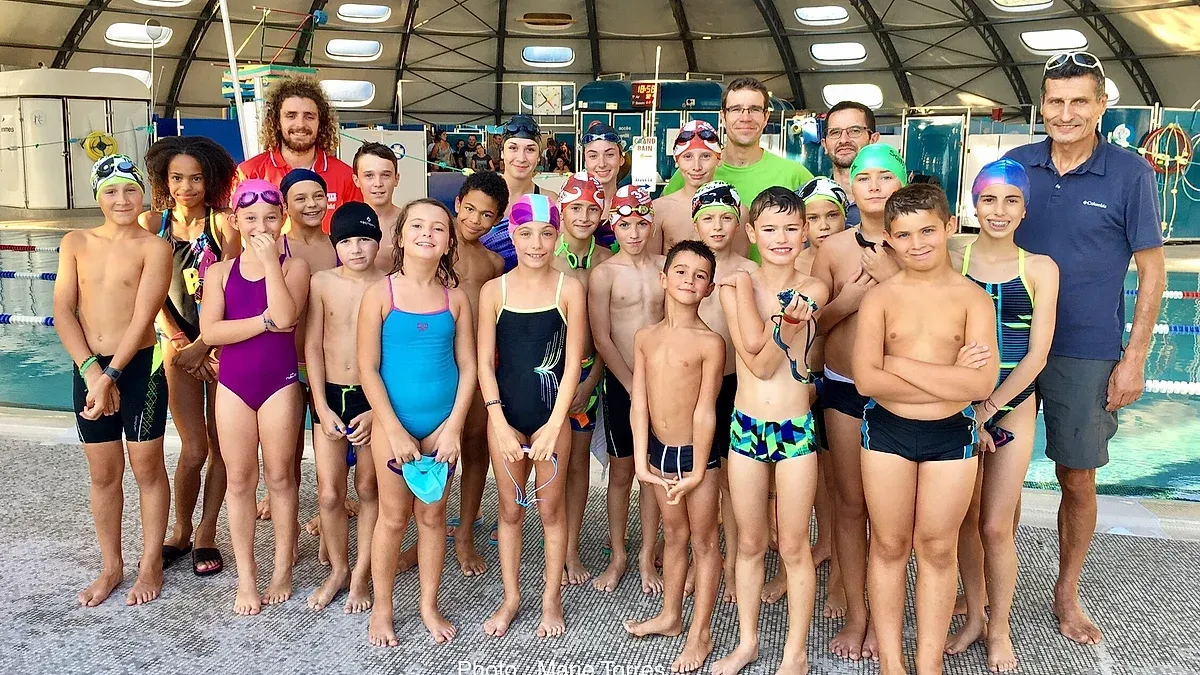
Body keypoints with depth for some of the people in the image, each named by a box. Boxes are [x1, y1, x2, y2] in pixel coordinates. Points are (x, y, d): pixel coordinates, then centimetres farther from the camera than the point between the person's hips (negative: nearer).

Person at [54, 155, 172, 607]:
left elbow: (143, 317, -13)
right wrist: (91, 370, -12)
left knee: (147, 469, 7)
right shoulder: (76, 244, 6)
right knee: (103, 474, 12)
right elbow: (63, 312, 0)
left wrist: (111, 375, -18)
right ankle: (111, 567, 27)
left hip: (140, 367, -3)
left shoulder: (154, 248, -5)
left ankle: (151, 565, 21)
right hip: (89, 368, 4)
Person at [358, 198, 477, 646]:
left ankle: (429, 605, 27)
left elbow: (467, 366, 2)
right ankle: (382, 609, 24)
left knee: (433, 514, 11)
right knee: (393, 517, 7)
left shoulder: (455, 297, 1)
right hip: (394, 423, -2)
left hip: (442, 424, 2)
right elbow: (368, 368, -7)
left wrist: (454, 426, -7)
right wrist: (395, 431, -12)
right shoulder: (380, 294, -6)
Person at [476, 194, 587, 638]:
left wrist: (553, 426, -11)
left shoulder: (569, 289, -5)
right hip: (505, 417, 1)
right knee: (510, 509, 13)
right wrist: (501, 425, -8)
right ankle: (511, 597, 29)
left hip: (552, 417, -1)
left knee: (551, 508, 10)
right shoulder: (494, 291, -1)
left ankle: (552, 598, 26)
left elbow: (572, 363, -7)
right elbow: (485, 363, -1)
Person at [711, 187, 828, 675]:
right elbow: (758, 361, -14)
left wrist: (744, 286, -23)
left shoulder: (812, 291, -3)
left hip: (795, 430, -1)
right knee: (749, 544, 15)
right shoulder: (734, 285, -2)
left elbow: (762, 354, -14)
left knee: (793, 546, 8)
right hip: (745, 427, 1)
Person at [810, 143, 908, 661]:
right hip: (843, 386, 1)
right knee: (849, 503, 10)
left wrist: (892, 281, -18)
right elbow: (813, 323, 3)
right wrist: (851, 296, -14)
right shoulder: (832, 249, 1)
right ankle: (855, 613, 25)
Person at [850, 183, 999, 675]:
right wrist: (949, 380, -16)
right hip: (886, 432, 0)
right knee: (889, 546, 11)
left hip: (951, 436, 0)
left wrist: (899, 363, -16)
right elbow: (867, 379, -15)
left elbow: (982, 384, -17)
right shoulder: (880, 298, -4)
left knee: (937, 549, 12)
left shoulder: (973, 298, -5)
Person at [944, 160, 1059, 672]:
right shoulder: (952, 262, -2)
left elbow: (1037, 354, -5)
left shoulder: (1040, 269, -2)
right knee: (965, 518, 9)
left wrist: (988, 408, -12)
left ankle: (999, 628, 22)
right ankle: (974, 616, 29)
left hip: (1013, 405, -1)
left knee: (996, 526, 2)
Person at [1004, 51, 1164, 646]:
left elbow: (1152, 270, -2)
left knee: (1077, 481, 8)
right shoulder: (1016, 164, 1)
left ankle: (1067, 594, 28)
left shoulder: (1130, 173, -6)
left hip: (1086, 355, -2)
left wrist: (1134, 360, -6)